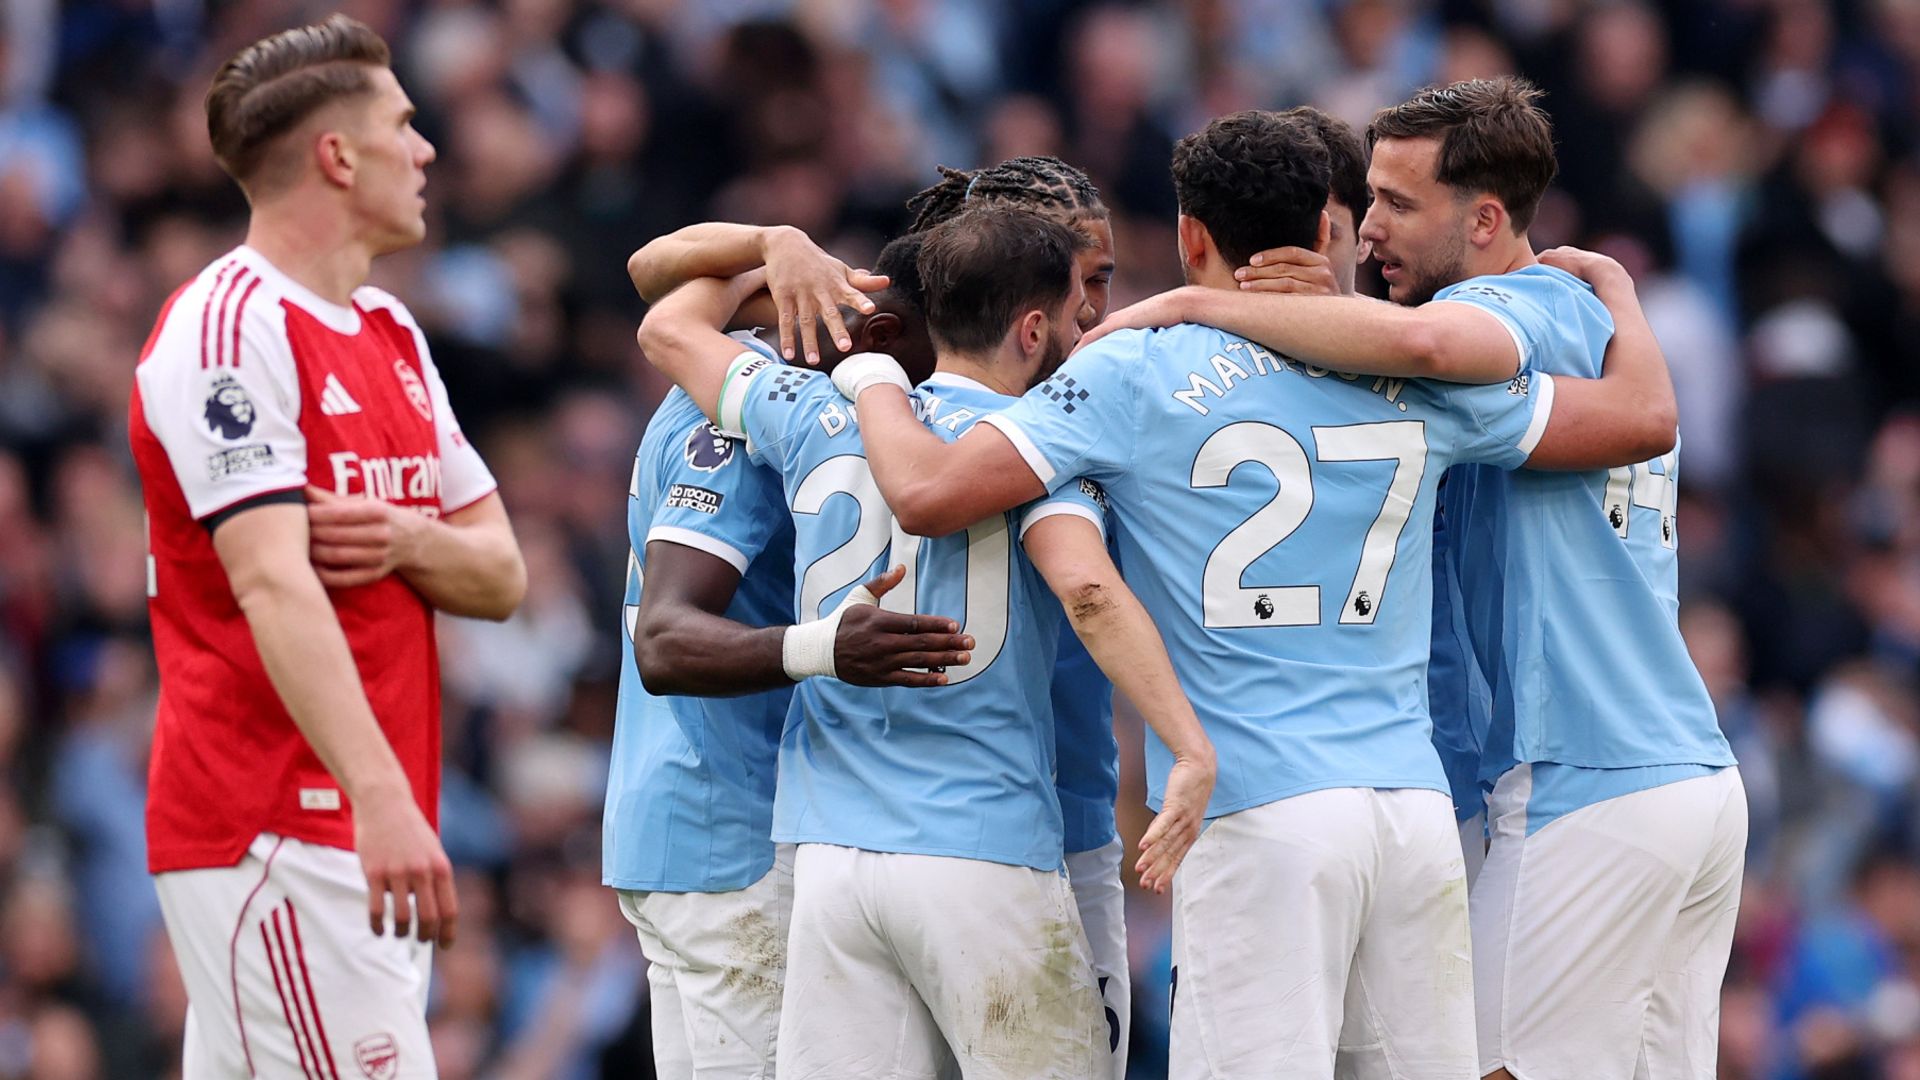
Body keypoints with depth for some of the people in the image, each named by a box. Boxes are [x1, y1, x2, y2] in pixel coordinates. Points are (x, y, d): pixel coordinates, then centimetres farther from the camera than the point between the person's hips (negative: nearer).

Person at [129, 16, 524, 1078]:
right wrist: (382, 798, -33)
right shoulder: (230, 325, -10)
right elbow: (272, 584, -22)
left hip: (374, 833, 8)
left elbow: (500, 573, 18)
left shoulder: (392, 334, 19)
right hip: (272, 831, -8)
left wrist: (411, 541, -7)